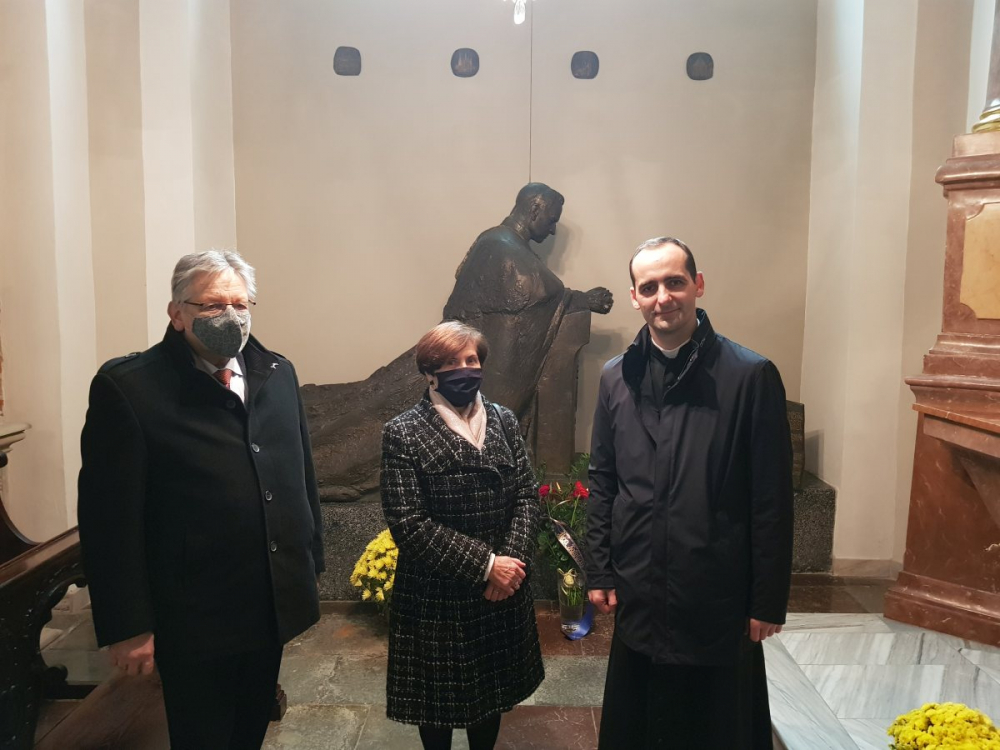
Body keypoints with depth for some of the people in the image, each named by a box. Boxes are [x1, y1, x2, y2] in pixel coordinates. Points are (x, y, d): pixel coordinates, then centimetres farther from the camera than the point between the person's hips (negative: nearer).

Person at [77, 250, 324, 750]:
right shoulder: (127, 386, -13)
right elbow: (109, 517, -13)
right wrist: (128, 627, -13)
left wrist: (310, 561, 9)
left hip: (273, 607, 5)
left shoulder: (277, 373, 4)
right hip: (193, 620, -5)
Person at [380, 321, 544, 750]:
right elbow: (408, 524, -18)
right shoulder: (403, 434, -12)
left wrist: (512, 560, -16)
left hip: (502, 589, 4)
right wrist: (484, 565, -20)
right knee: (438, 697, 15)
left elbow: (526, 496, -1)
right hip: (434, 595, -4)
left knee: (493, 688, 21)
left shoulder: (503, 421, 2)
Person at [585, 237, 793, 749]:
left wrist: (768, 601, -7)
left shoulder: (751, 377, -11)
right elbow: (601, 483, 7)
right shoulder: (616, 378, 2)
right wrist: (599, 572, 5)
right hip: (638, 598, 4)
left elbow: (772, 502, -9)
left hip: (720, 602, -3)